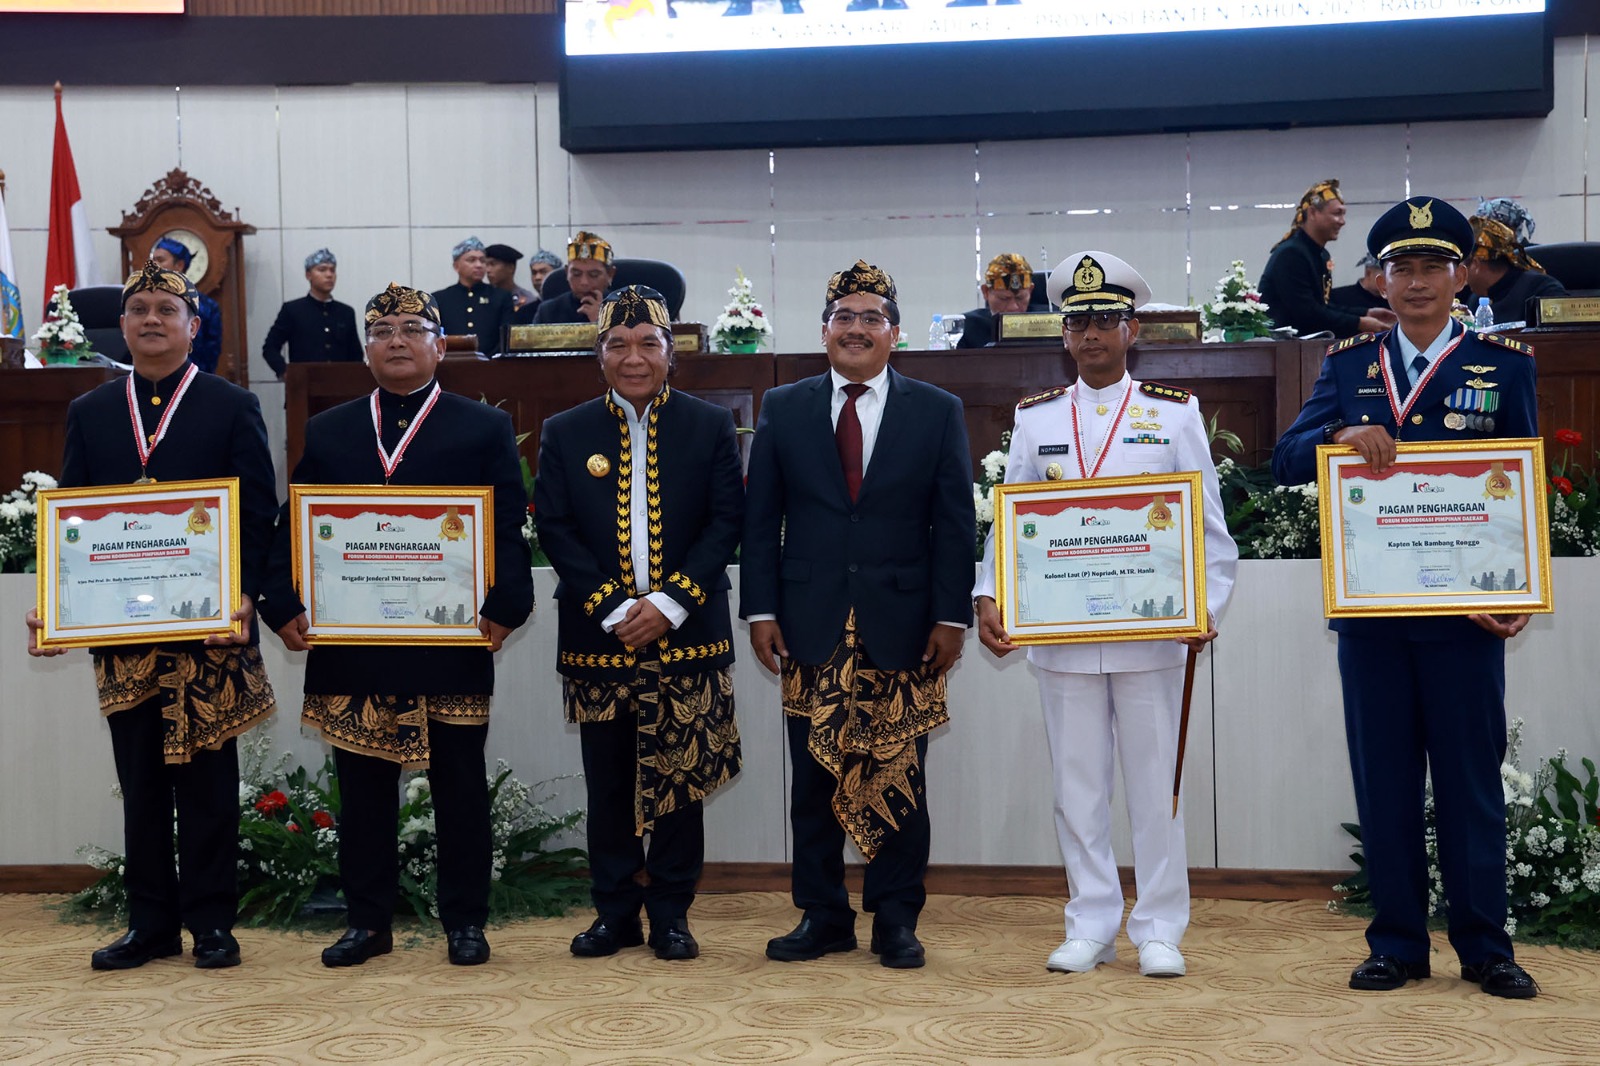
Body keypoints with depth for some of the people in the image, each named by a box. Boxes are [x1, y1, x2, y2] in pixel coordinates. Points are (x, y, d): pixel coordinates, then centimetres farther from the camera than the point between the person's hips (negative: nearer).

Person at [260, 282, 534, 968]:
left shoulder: (485, 429, 5)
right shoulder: (327, 432, 13)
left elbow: (510, 528, -2)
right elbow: (291, 527, 10)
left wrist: (503, 606, -15)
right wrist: (284, 607, -3)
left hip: (451, 645, -2)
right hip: (350, 646, 3)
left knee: (459, 788, 6)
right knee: (363, 788, 9)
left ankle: (464, 920, 18)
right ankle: (368, 919, 21)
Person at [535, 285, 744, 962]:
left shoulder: (710, 426, 4)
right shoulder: (565, 434, 7)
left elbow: (727, 521, -1)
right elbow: (554, 528, 1)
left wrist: (670, 601, -12)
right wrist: (611, 608, -11)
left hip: (687, 637, -1)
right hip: (597, 639, 1)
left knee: (680, 779, 5)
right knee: (609, 785, 8)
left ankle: (671, 913, 18)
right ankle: (615, 912, 20)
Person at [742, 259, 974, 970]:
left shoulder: (937, 412, 5)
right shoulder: (783, 409, 8)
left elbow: (954, 525, 2)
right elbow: (761, 520, 7)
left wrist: (951, 616, -5)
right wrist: (761, 610, -1)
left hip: (902, 630, -1)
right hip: (811, 628, 1)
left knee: (899, 779, 5)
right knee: (814, 778, 7)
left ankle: (896, 919, 16)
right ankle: (822, 916, 19)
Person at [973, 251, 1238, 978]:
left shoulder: (1175, 413, 3)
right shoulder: (1035, 418, 8)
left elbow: (1209, 525, 1)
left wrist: (1206, 608, -11)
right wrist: (988, 597, -9)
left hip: (1150, 633, -1)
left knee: (1154, 783, 5)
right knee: (1077, 785, 8)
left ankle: (1159, 930, 16)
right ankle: (1091, 926, 19)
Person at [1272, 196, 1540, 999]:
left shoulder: (1504, 363, 3)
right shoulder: (1348, 364, 8)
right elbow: (1285, 463, 1)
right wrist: (1340, 434, -20)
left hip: (1463, 611, -1)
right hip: (1369, 611, 2)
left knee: (1471, 779, 5)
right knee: (1383, 780, 7)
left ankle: (1483, 948, 17)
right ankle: (1396, 944, 18)